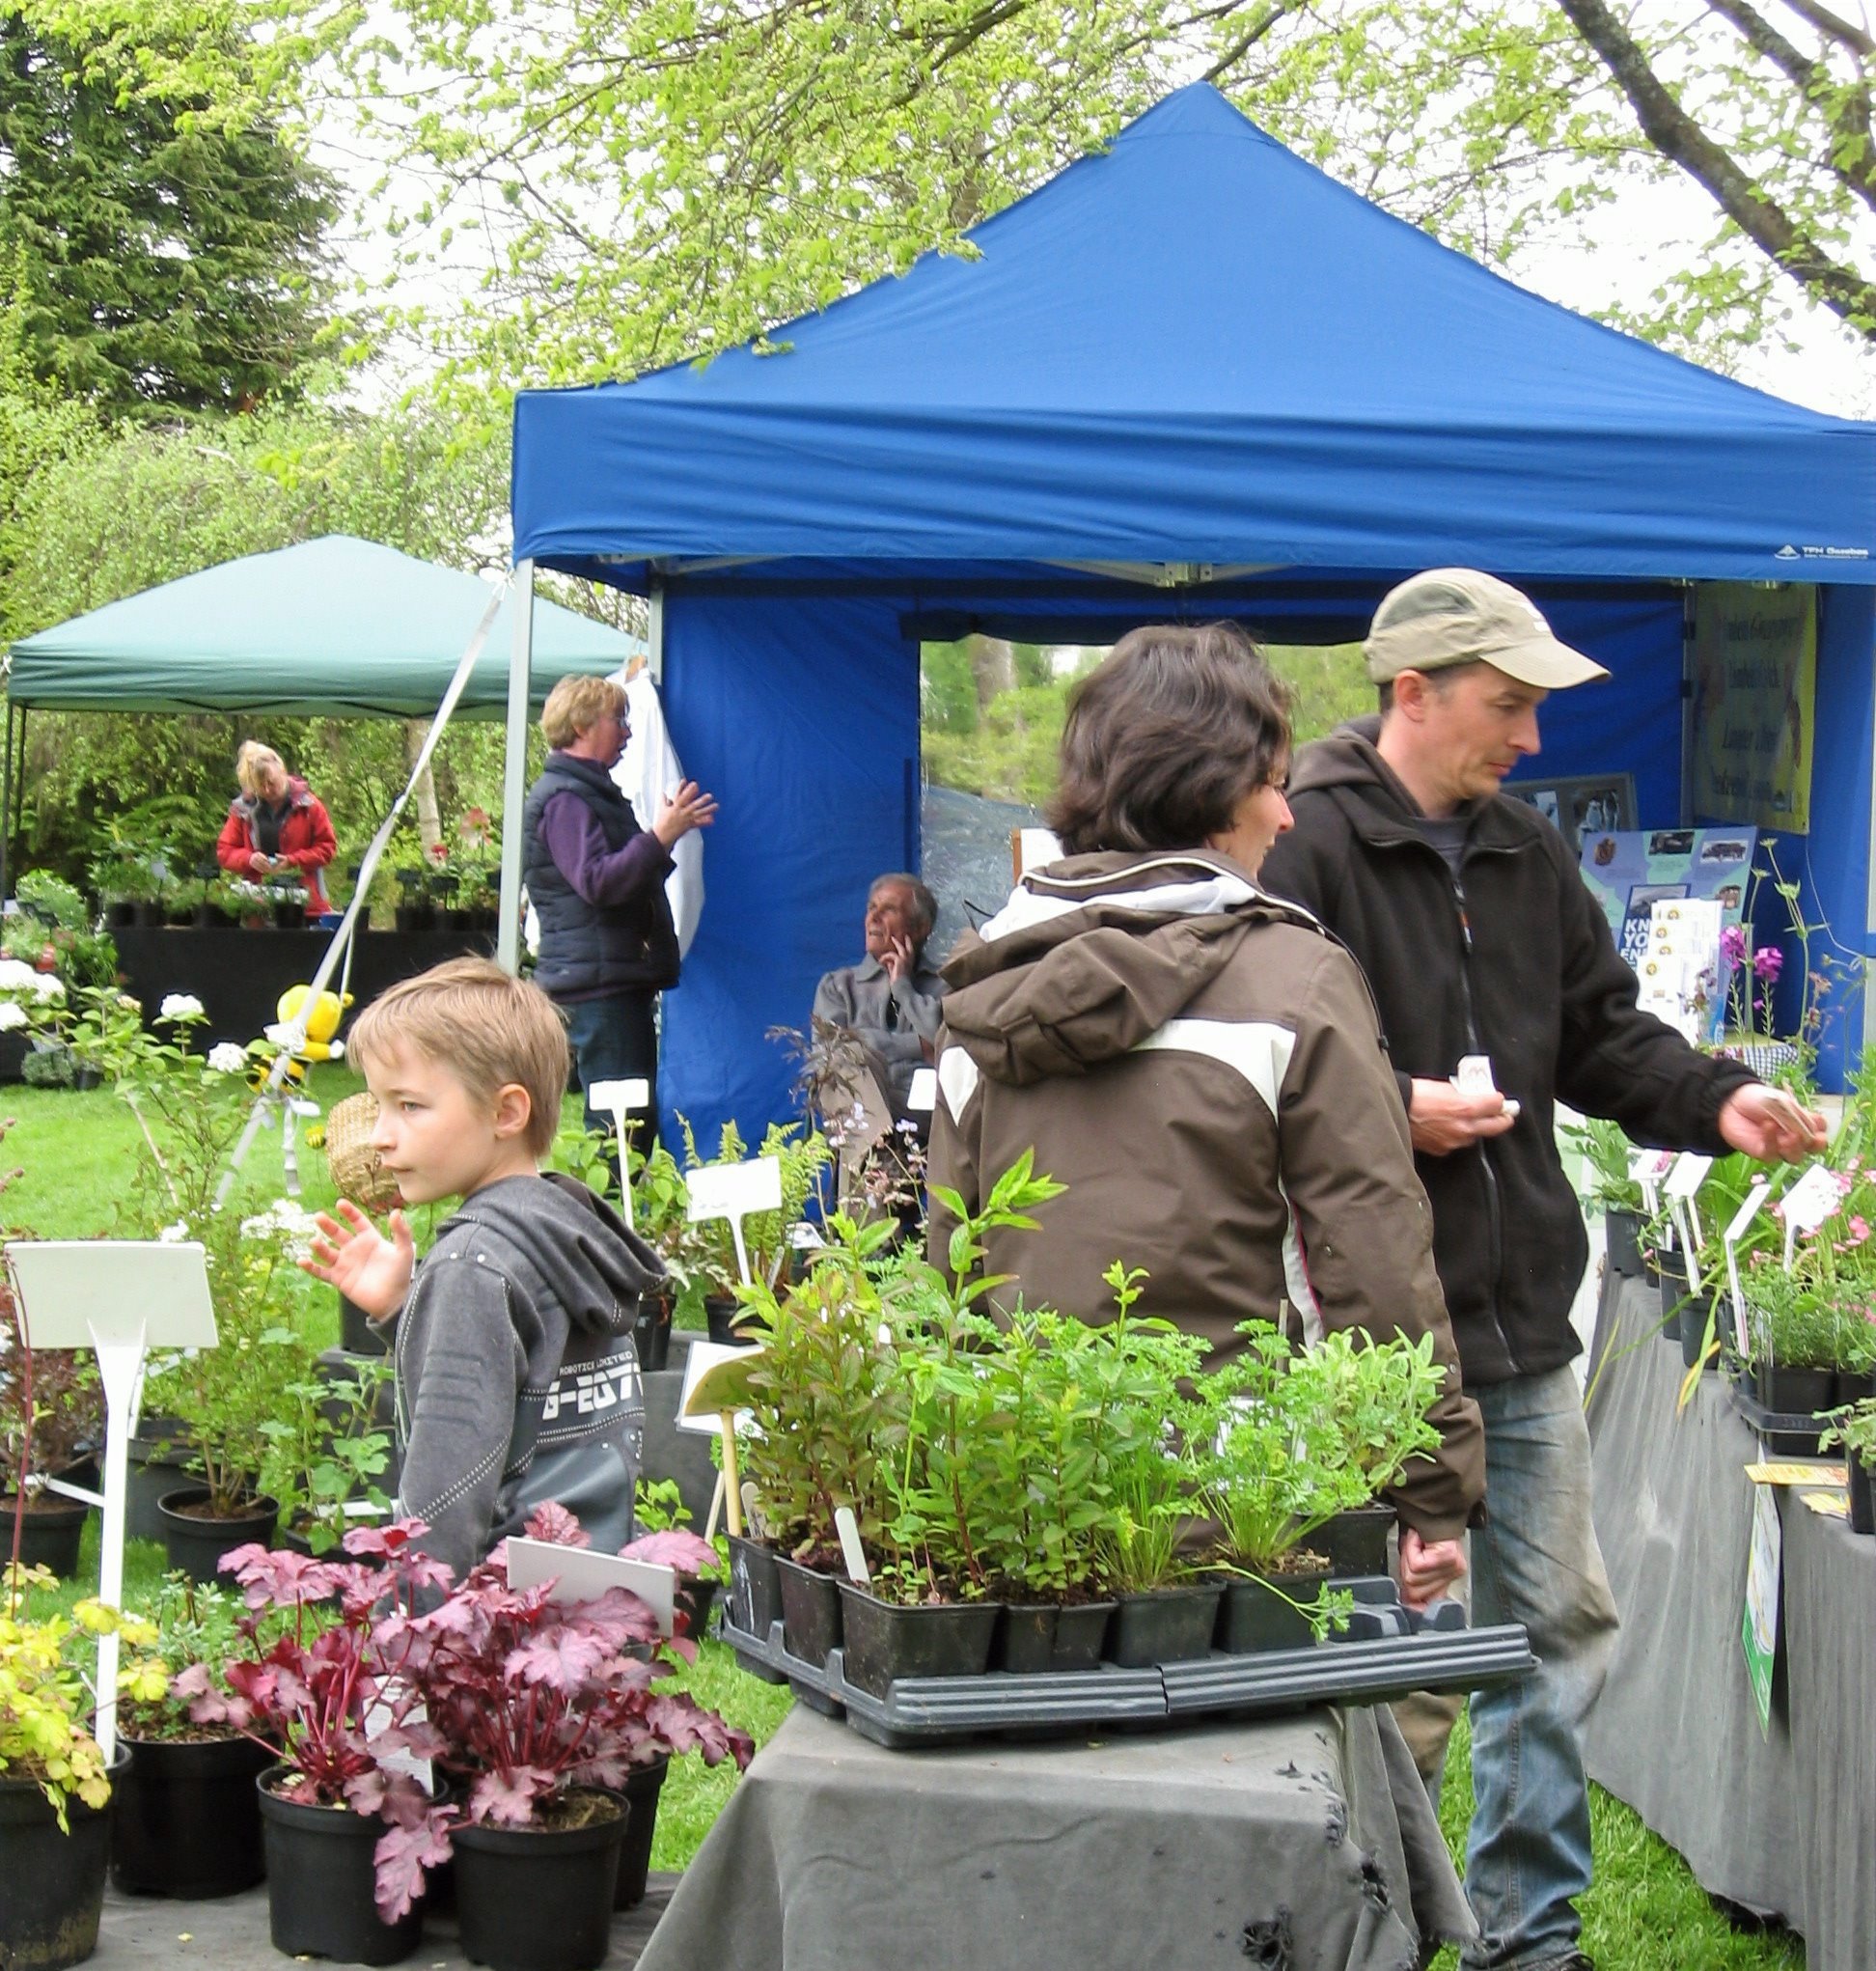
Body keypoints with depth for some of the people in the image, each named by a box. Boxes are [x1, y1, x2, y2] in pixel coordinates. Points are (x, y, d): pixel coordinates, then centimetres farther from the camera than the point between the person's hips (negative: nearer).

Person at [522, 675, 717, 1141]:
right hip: (596, 984, -11)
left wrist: (670, 831, 19)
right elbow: (596, 882, -23)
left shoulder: (595, 792, 23)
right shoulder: (564, 798, -11)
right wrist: (659, 837, -22)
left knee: (639, 1121, 10)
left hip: (622, 979, 11)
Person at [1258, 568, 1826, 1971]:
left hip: (1523, 1327, 8)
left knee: (1562, 1626, 14)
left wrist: (1715, 1102, 3)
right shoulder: (1304, 849, -11)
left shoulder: (1530, 856, 14)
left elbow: (1603, 1035, 19)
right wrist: (1391, 1112, -22)